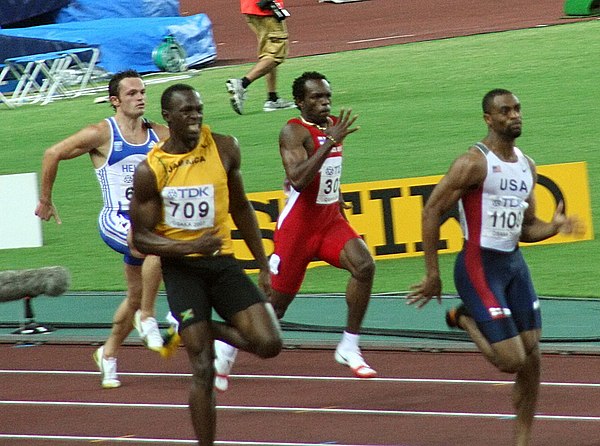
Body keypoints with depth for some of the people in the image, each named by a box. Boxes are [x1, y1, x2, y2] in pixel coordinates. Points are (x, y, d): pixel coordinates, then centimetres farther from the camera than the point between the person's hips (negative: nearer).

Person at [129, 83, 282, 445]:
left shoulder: (224, 149, -2)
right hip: (182, 269, -3)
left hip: (222, 262, 3)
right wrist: (191, 246, -23)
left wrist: (263, 265, 12)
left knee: (269, 344, -13)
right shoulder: (150, 171, -10)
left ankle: (210, 331, 16)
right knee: (203, 370, -9)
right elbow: (141, 238, -6)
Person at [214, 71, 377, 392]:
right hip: (299, 225, -6)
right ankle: (226, 350, 25)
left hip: (330, 220, 6)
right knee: (275, 300, 3)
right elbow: (298, 180, -31)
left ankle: (349, 348, -8)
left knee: (364, 266, -19)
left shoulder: (334, 126, 8)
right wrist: (330, 143, -32)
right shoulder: (294, 132, -16)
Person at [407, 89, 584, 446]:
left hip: (514, 263, 8)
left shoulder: (527, 166, 10)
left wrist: (554, 227, -5)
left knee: (532, 356, 5)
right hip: (480, 266, -8)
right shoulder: (474, 163, -14)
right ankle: (465, 320, 15)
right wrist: (433, 275, -15)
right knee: (512, 360, -12)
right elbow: (432, 212, -14)